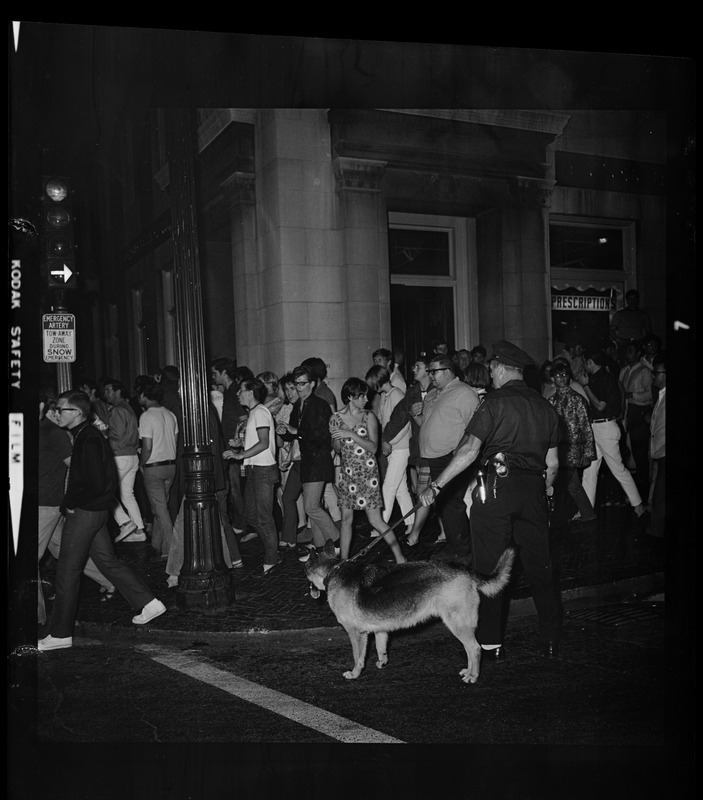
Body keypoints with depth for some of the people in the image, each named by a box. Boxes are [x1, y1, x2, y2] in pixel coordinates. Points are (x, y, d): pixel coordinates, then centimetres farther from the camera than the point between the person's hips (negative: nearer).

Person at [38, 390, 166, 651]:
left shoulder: (89, 440, -19)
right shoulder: (84, 436, 11)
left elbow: (96, 485, -23)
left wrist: (70, 502, -13)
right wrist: (71, 500, 9)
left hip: (85, 512, -10)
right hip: (95, 511, 10)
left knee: (67, 571, -1)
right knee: (108, 561, 15)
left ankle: (60, 634, 9)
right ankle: (148, 603, 20)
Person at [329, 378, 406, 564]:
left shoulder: (368, 417, -4)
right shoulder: (336, 418, 1)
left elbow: (373, 447, -12)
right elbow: (337, 448, 10)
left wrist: (350, 434, -19)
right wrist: (336, 437, -13)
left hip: (368, 474, -3)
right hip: (347, 474, 3)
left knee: (376, 521, -3)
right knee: (346, 519, 8)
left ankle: (400, 559, 7)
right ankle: (343, 561, 18)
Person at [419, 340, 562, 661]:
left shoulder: (495, 401, -6)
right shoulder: (545, 406, 12)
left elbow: (469, 451, -14)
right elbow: (553, 463, 14)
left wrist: (435, 486, -11)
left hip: (498, 485, -5)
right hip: (534, 489, 6)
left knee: (489, 568, 4)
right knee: (540, 568, 13)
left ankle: (491, 644, 9)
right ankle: (551, 641, 19)